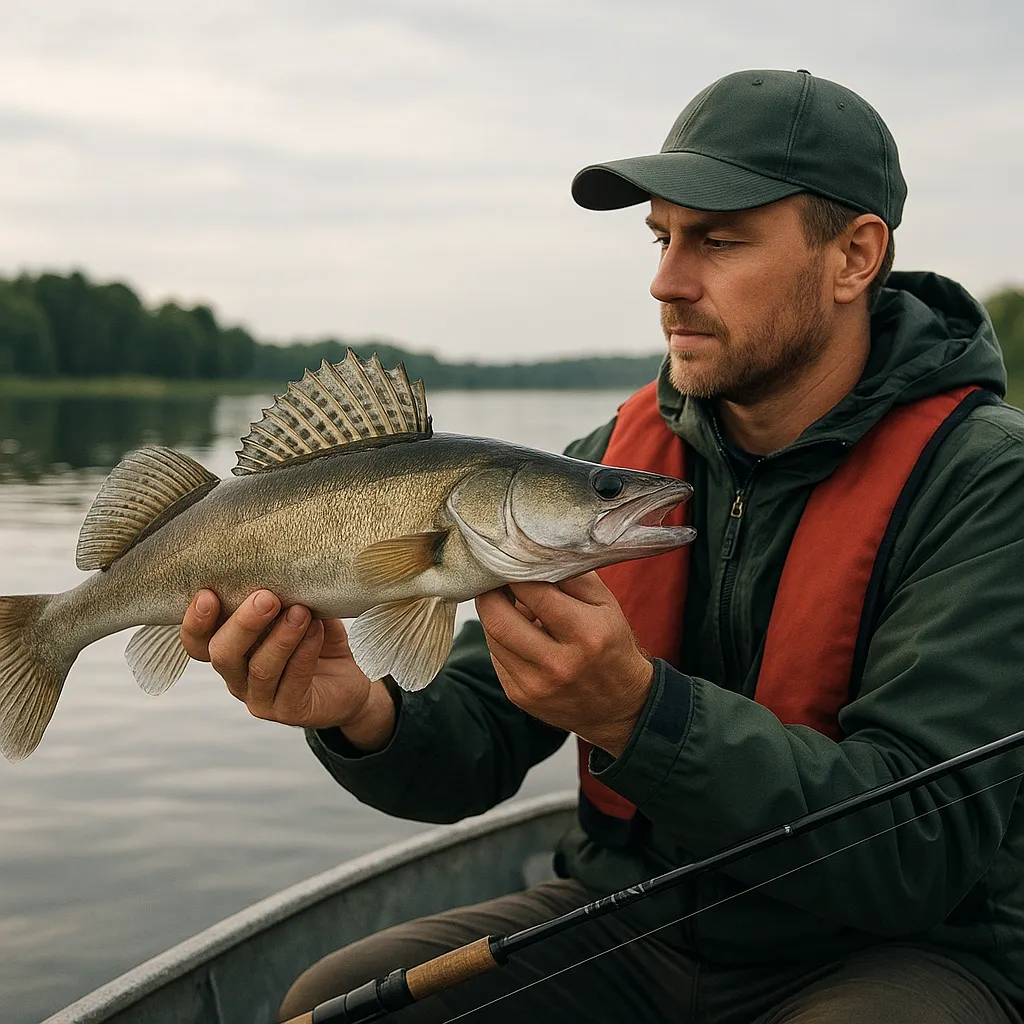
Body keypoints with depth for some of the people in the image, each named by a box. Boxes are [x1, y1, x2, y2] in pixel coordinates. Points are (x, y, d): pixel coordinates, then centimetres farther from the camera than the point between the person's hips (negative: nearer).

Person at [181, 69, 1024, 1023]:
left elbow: (926, 849, -26)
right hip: (627, 921, 4)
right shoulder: (614, 459, 0)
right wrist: (364, 716, -26)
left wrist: (634, 712, -38)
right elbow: (477, 750, -3)